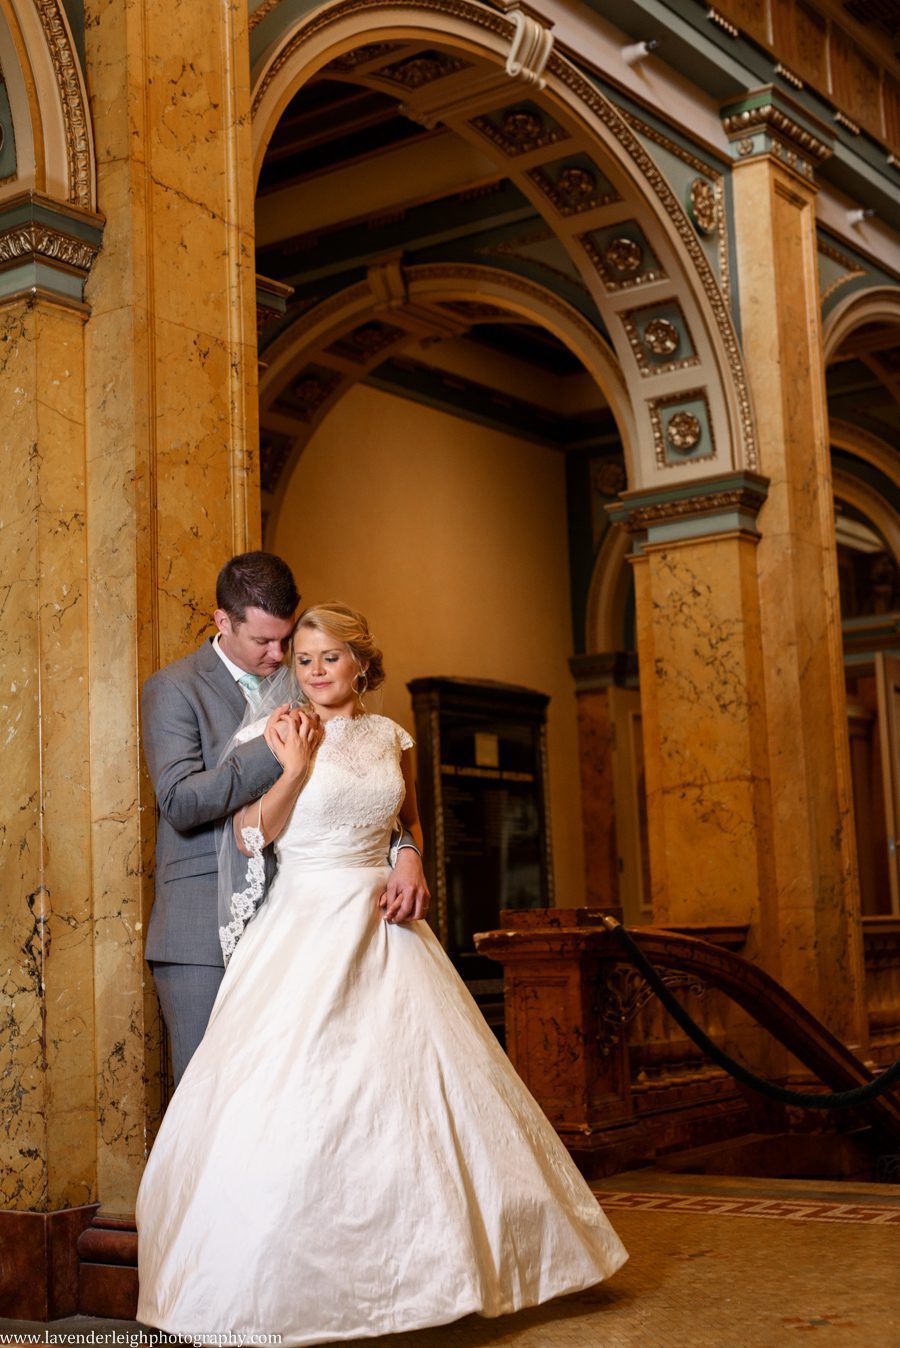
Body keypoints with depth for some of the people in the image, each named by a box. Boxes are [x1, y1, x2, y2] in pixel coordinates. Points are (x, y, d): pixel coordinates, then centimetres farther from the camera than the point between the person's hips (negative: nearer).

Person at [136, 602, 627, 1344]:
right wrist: (296, 765, -15)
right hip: (306, 924, -4)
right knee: (291, 1100, -8)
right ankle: (275, 1283, 3)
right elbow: (249, 837, -6)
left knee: (421, 1081, 4)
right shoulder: (276, 733, -1)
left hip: (384, 927, 4)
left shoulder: (390, 736, 10)